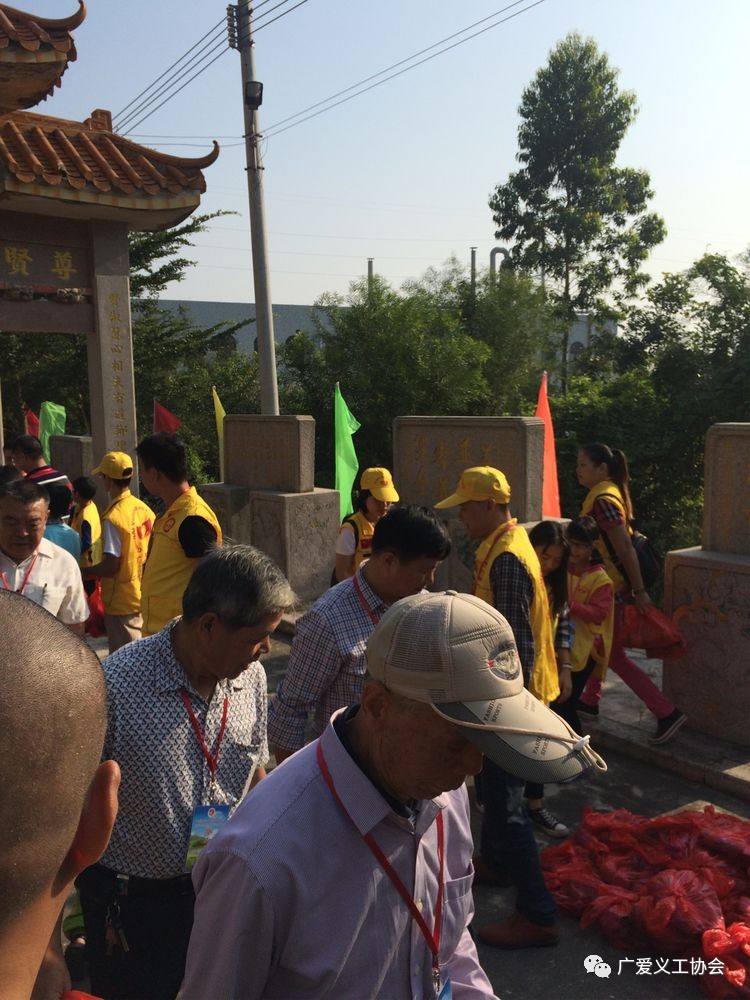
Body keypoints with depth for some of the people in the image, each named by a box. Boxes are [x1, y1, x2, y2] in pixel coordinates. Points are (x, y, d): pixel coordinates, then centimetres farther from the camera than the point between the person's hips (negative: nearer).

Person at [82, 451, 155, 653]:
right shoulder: (144, 509, 2)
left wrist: (83, 572, -6)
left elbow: (111, 565, -21)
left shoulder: (113, 517, -20)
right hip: (144, 597, 8)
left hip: (122, 601, -7)